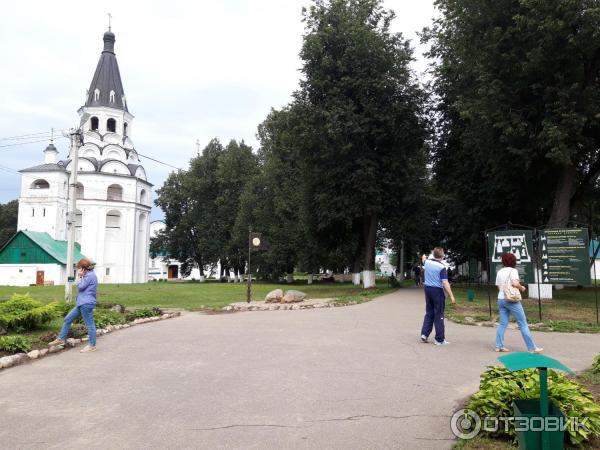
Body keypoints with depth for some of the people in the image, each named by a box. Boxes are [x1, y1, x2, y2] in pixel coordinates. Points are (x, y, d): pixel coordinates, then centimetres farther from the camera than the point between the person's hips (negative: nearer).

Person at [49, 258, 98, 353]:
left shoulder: (90, 275, -14)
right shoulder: (88, 275, 19)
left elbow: (80, 286, -14)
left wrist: (79, 277, -5)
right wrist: (80, 277, 14)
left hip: (86, 304, -11)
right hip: (82, 304, 11)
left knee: (90, 324, -4)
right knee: (67, 319, 13)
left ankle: (92, 345, 3)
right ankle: (61, 339, 22)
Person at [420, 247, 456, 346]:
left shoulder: (427, 262, 0)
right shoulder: (442, 267, -17)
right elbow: (445, 283, -21)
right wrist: (451, 296, -18)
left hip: (427, 288, 6)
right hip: (437, 290, -6)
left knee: (429, 313, 17)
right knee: (439, 315, 1)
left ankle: (424, 334, 11)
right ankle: (440, 339, 6)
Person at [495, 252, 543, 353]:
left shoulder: (499, 272, 10)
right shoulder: (513, 271, -8)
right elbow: (515, 283, -22)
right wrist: (521, 288, -4)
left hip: (501, 299, 6)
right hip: (511, 300, -6)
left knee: (503, 324, 9)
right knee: (523, 324, 0)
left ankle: (499, 346, 7)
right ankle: (532, 347, 4)